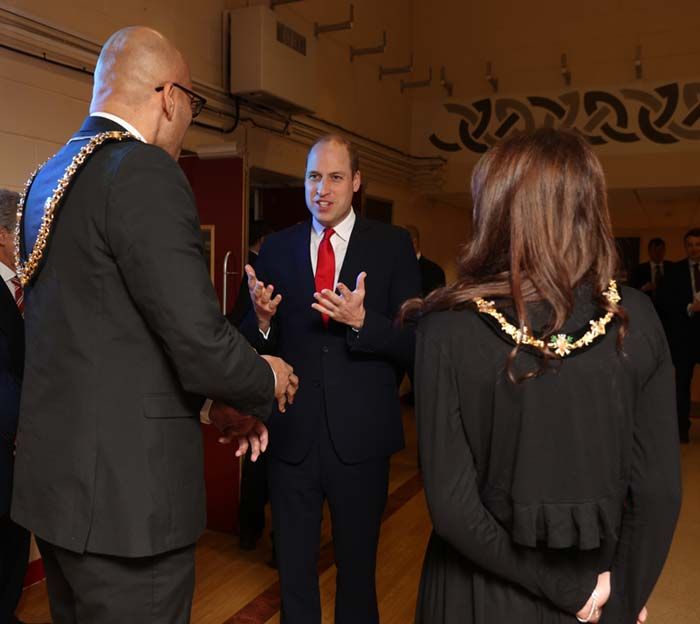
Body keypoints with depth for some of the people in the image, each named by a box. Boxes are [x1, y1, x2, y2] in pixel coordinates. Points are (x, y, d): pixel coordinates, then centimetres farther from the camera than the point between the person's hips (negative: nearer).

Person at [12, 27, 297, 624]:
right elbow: (200, 344, -24)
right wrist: (267, 382, -2)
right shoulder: (145, 172, -18)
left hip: (55, 477, 9)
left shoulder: (49, 177, 11)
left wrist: (217, 402, 13)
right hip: (127, 489, -9)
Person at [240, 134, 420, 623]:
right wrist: (262, 319, -18)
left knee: (358, 566, 18)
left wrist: (361, 321, -24)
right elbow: (257, 343, 3)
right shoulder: (277, 247, 3)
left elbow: (416, 342, -8)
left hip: (361, 435, -1)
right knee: (293, 567, 18)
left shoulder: (393, 245, -3)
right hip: (291, 434, 2)